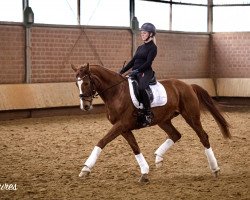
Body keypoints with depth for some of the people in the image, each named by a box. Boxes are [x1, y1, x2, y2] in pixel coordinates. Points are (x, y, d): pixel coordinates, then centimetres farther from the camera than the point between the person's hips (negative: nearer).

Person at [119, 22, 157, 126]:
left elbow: (148, 62, -14)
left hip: (145, 72, -9)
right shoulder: (140, 48, 20)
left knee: (141, 88, -37)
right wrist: (122, 71, 10)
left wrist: (137, 70, -24)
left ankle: (148, 114, -31)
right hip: (135, 73, 9)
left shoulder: (153, 47, -3)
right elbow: (133, 61, 19)